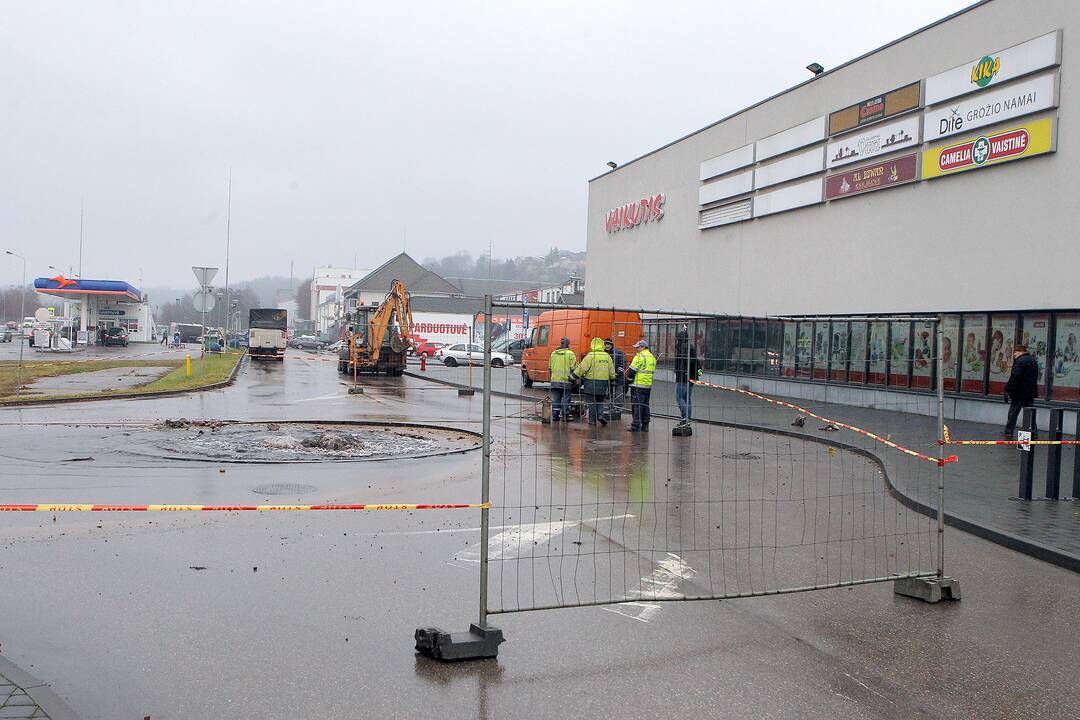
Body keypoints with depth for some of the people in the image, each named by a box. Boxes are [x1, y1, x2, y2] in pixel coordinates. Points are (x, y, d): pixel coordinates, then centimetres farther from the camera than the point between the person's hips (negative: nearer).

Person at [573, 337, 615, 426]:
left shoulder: (590, 356, -11)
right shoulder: (607, 356, 5)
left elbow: (582, 368, -11)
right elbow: (611, 371, 12)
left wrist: (574, 375, -2)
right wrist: (612, 378, 29)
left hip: (591, 383, -4)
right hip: (603, 383, 4)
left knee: (591, 402, 4)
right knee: (600, 401, 18)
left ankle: (593, 420, 7)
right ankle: (600, 415, 0)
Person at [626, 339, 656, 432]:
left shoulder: (640, 357, -14)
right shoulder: (652, 357, 14)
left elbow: (631, 371, -13)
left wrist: (629, 377, 6)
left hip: (638, 385, -8)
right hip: (648, 385, 8)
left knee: (637, 405, -4)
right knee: (645, 405, 13)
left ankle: (636, 425, -4)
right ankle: (645, 425, 16)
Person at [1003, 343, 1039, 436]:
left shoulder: (1020, 362, -17)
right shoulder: (1033, 361, 12)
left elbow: (1014, 378, -24)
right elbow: (1035, 377, 20)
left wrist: (1007, 390, -21)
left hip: (1019, 393, -8)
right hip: (1031, 393, 8)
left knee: (1013, 412, 5)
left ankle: (1009, 431, 11)